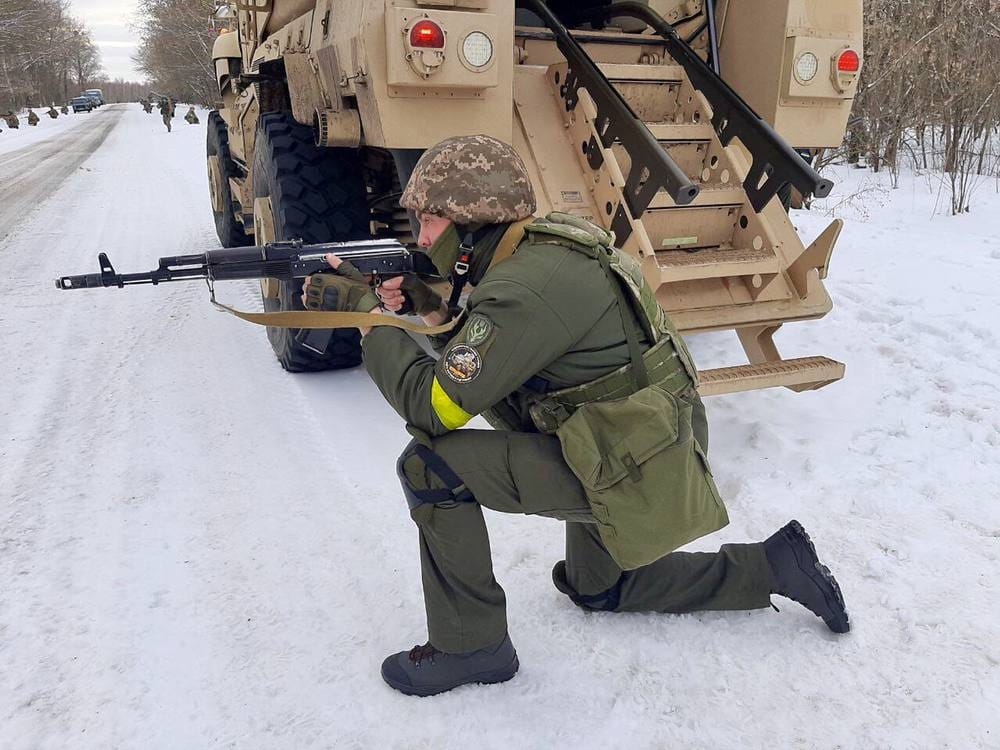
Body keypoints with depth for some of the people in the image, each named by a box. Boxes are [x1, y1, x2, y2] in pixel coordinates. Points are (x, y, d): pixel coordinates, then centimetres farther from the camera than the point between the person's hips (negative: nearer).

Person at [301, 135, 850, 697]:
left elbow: (435, 407, -23)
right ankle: (775, 564, 32)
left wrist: (366, 309, -16)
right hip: (640, 447, 10)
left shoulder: (525, 288, -25)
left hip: (632, 468, -10)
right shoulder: (544, 250, 4)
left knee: (430, 467, -14)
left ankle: (469, 648, 3)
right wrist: (435, 313, 0)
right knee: (597, 589, 31)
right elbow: (486, 364, 15)